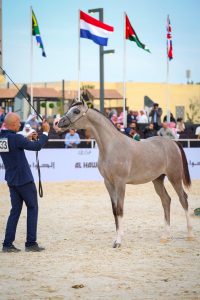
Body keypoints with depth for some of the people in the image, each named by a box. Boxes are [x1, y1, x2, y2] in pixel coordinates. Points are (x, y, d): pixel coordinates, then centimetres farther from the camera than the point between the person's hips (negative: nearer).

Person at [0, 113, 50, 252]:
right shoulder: (15, 138, -21)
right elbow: (37, 146, -19)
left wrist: (28, 138, 16)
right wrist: (45, 132, -7)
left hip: (12, 181, 7)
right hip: (24, 180, -7)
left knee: (15, 210, 12)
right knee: (32, 209, 6)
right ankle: (31, 243, 6)